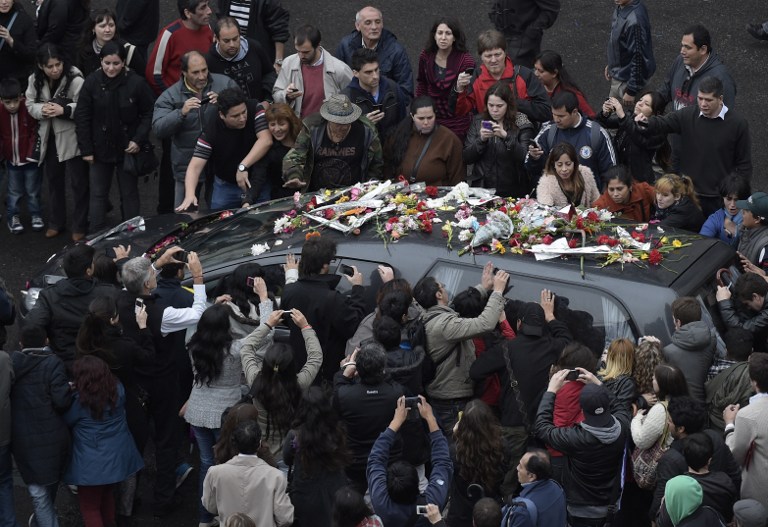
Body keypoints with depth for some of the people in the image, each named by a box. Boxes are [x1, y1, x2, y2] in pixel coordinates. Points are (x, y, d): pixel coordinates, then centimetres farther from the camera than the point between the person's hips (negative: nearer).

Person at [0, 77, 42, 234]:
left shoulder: (30, 110, -18)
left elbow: (36, 134, -11)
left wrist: (32, 154, -14)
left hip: (30, 160, -2)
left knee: (33, 190, 10)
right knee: (14, 191, 12)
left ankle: (36, 215, 26)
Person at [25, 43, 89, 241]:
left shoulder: (75, 80, -21)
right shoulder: (35, 80, -3)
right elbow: (30, 104, 3)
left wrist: (64, 110, -33)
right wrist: (42, 110, -18)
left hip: (72, 138, -6)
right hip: (49, 137, 6)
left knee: (79, 182, 2)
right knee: (53, 180, 20)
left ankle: (79, 226, 16)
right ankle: (56, 222, 36)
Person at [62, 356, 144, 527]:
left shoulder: (80, 400, -20)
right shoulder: (118, 389, -5)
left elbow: (66, 421, -5)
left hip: (93, 462, -6)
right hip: (118, 455, 6)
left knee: (90, 506, 6)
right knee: (107, 495, 27)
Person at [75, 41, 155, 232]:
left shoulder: (136, 83, -14)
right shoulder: (92, 82, -10)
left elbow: (149, 113, -3)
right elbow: (82, 118, -4)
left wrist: (139, 140, -12)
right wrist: (86, 149, -4)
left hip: (128, 149, -1)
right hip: (101, 148, 1)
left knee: (129, 194, 11)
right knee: (98, 194, 8)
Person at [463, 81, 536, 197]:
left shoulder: (521, 124, 0)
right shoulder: (478, 122, 9)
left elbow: (526, 159, -11)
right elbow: (466, 158, 6)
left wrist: (506, 136, -22)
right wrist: (481, 140, -11)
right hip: (482, 189, 2)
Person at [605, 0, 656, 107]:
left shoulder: (634, 21, -34)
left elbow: (639, 57, -27)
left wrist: (631, 91, -21)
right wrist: (611, 65, 20)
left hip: (627, 80, -9)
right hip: (619, 73, 9)